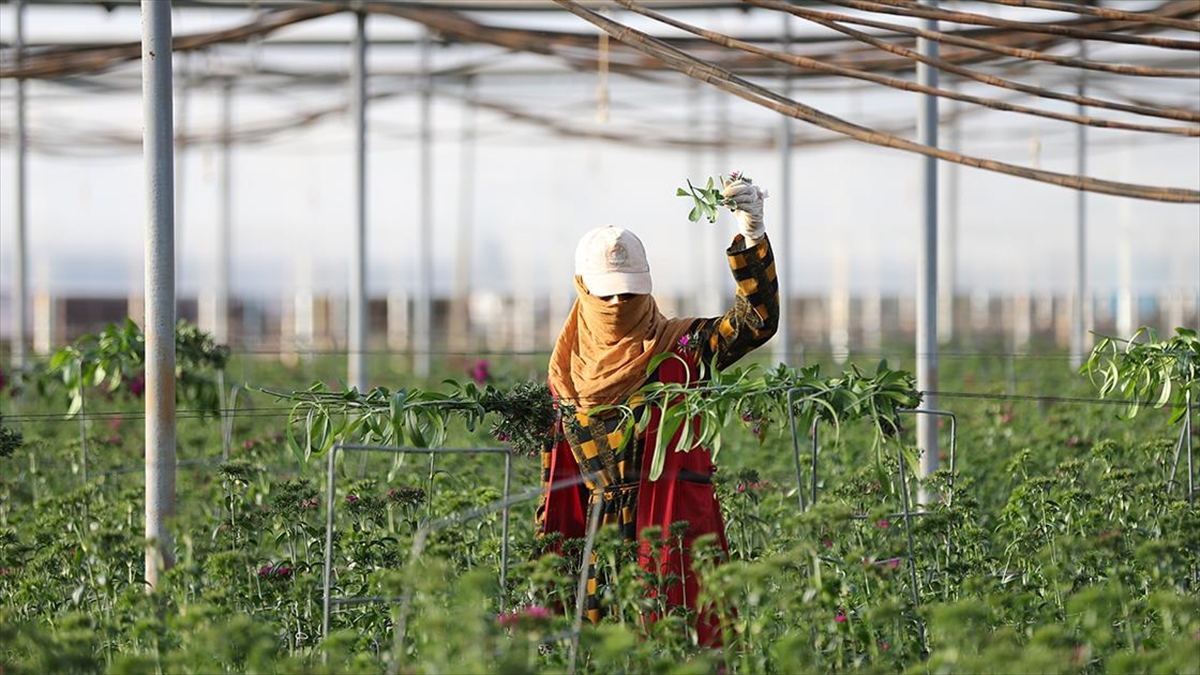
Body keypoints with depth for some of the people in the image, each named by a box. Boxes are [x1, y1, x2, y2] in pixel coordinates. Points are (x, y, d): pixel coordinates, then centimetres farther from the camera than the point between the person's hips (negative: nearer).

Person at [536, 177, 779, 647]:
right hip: (603, 546, 4)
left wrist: (751, 237, -23)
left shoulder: (680, 348, 2)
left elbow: (757, 320, -13)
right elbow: (559, 478, 18)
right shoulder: (568, 370, 14)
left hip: (675, 537, -4)